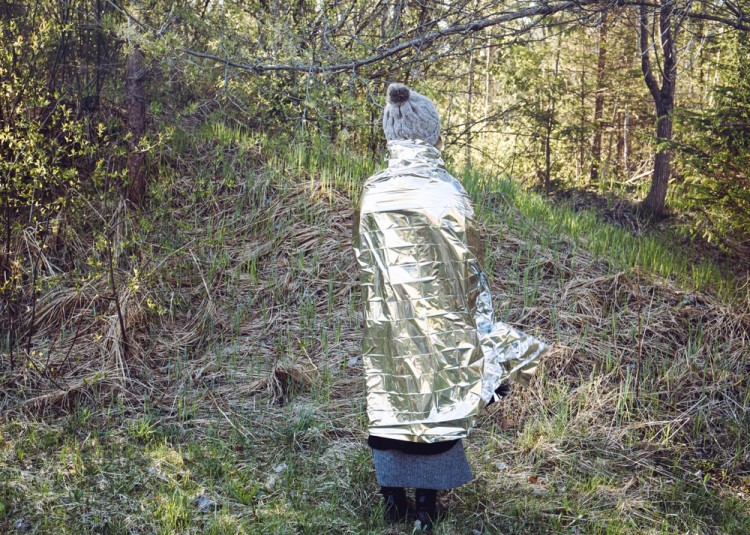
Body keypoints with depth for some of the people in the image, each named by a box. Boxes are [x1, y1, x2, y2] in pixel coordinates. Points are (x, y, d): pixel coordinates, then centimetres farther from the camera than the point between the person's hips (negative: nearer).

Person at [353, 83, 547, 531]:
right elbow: (468, 267, -7)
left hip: (385, 322, 3)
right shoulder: (446, 191, -12)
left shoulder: (373, 193, -2)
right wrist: (484, 328, 3)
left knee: (389, 397, 13)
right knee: (433, 397, 10)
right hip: (437, 323, -3)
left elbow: (364, 264, 5)